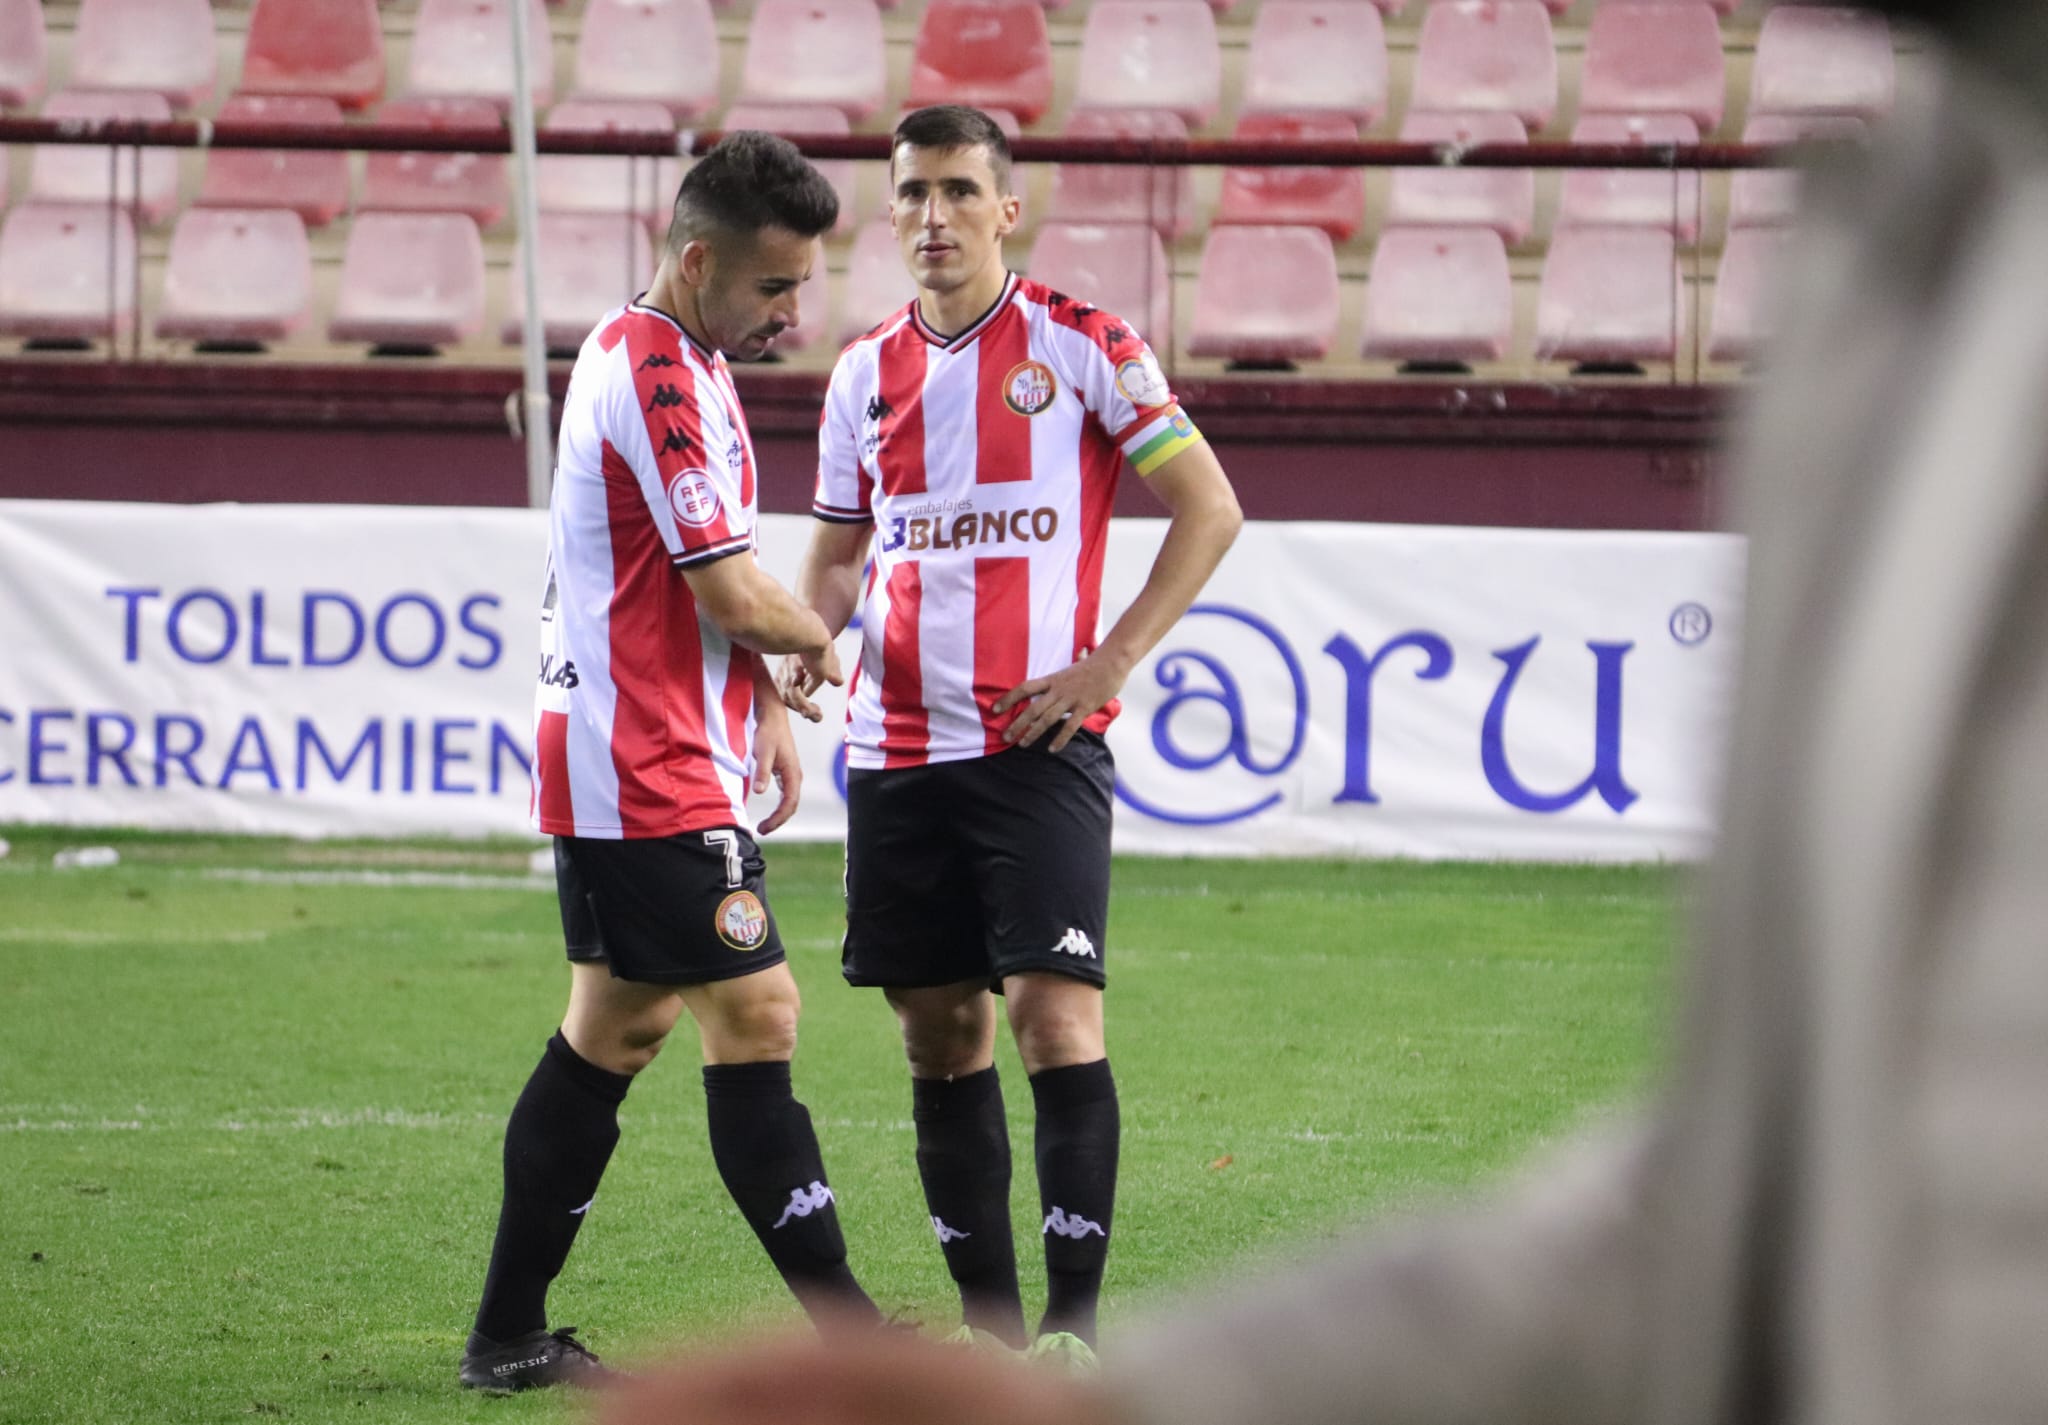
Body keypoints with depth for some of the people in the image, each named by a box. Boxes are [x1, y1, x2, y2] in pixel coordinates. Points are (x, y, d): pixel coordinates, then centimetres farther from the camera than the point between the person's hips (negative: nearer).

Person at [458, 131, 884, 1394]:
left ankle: (510, 1336, 16)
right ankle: (849, 1335, -10)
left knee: (617, 1028, 13)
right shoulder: (661, 376, -17)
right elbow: (735, 596, -20)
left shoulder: (674, 362, 16)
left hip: (632, 763, 11)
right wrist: (820, 643, 0)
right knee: (756, 1019, -10)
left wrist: (767, 705, 14)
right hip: (652, 779, -11)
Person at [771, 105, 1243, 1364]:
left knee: (1054, 1012, -14)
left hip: (1040, 741, -5)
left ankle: (1076, 1320, -10)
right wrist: (808, 638, 1)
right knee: (941, 1032, 6)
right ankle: (990, 1318, 13)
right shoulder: (868, 373, 12)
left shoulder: (1081, 347, -3)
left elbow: (1209, 509, -3)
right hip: (898, 748, 5)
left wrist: (1108, 662, -10)